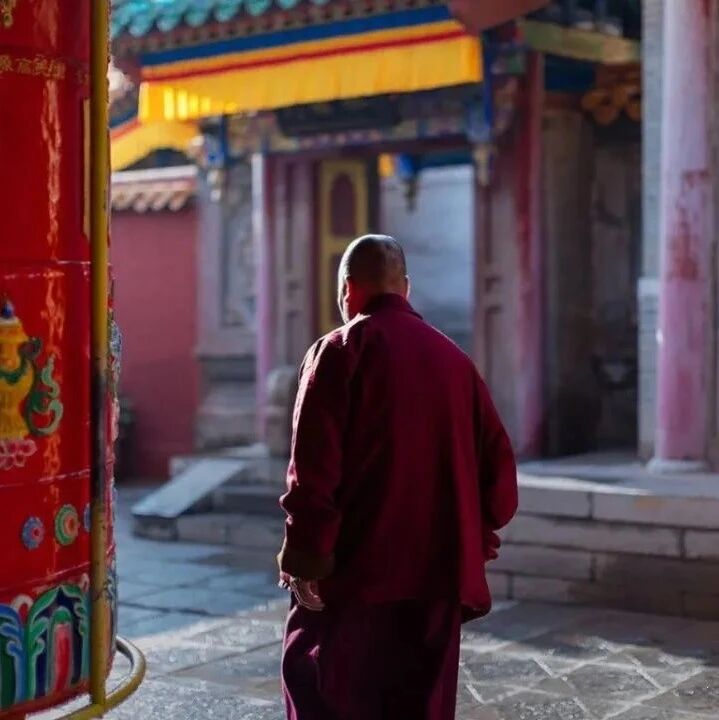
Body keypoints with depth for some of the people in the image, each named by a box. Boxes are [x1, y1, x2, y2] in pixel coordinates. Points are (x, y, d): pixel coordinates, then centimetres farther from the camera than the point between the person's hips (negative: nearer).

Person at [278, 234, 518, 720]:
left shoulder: (340, 352, -6)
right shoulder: (453, 358, 10)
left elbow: (313, 469, -14)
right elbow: (498, 465, 11)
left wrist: (303, 558, -10)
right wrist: (475, 542, 18)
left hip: (358, 571, -5)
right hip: (439, 576, 5)